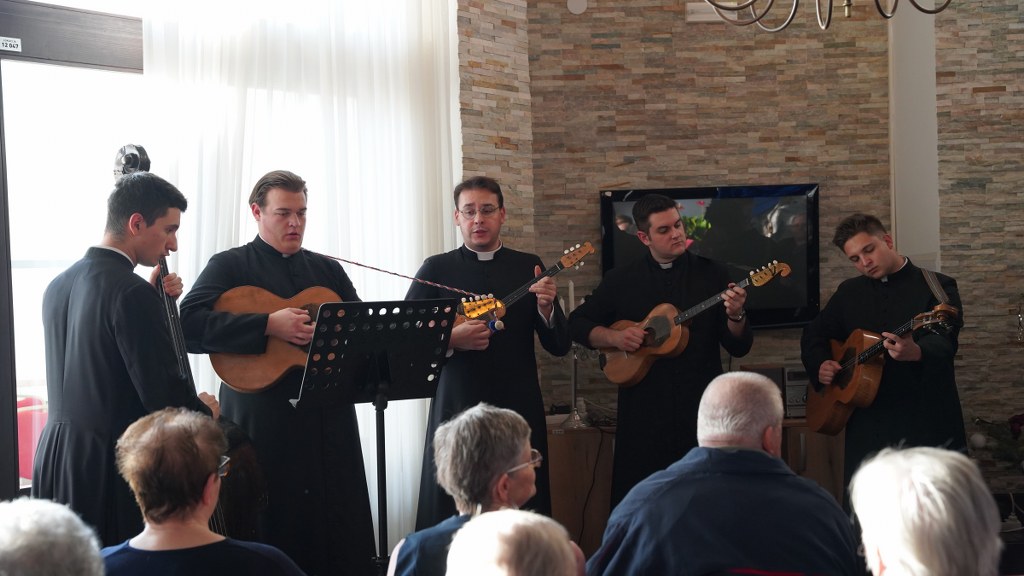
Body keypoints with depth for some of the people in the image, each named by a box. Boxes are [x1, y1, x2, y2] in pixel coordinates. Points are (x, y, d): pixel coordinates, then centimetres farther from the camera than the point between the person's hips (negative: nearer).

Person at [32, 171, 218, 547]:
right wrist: (204, 410, 0)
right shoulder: (133, 293, -18)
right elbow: (164, 391, -20)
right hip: (112, 463, -9)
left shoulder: (59, 286, 9)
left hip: (53, 455, 9)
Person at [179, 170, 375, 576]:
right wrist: (269, 325, -21)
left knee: (342, 532, 3)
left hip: (328, 417, 5)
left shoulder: (327, 269, 18)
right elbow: (189, 325, -14)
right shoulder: (230, 266, 2)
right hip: (261, 418, -4)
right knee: (272, 529, -1)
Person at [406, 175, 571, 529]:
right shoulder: (436, 270, 4)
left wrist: (545, 308, -14)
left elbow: (559, 347, 6)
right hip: (457, 409, -1)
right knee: (451, 522, 1)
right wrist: (451, 339, -16)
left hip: (519, 411, 1)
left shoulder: (528, 267, 8)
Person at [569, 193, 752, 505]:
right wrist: (614, 337, -7)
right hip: (642, 412, 0)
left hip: (702, 409, 0)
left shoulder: (711, 274, 3)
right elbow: (578, 323, 10)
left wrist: (735, 315, -18)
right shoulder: (621, 279, 5)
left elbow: (739, 347, 2)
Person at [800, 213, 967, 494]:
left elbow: (944, 343, -18)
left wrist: (916, 352, -41)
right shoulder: (849, 292, 13)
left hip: (926, 422, -4)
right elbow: (813, 335, 23)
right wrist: (820, 364, 1)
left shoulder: (938, 287, -2)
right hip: (867, 425, 4)